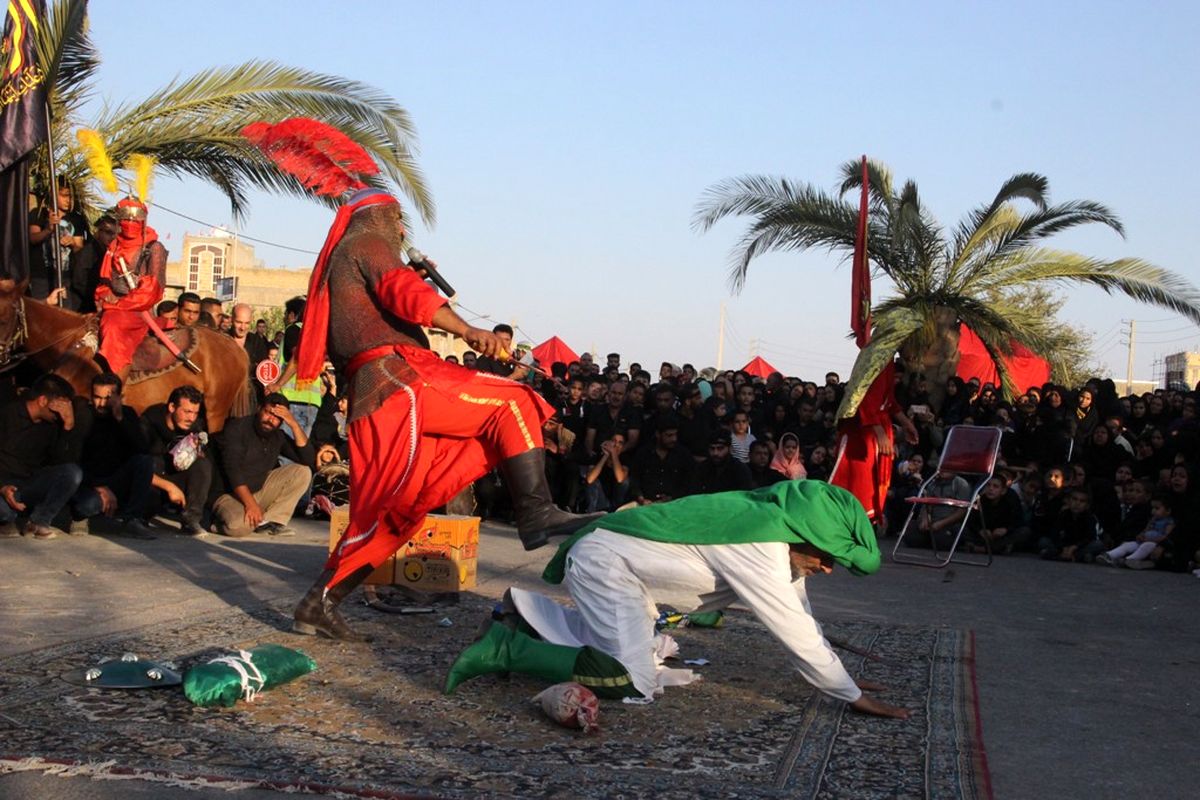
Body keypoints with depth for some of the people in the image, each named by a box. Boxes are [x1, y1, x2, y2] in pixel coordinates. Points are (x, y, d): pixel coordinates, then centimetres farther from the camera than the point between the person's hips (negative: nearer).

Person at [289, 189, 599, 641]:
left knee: (384, 514, 11)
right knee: (510, 403, -11)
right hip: (398, 379, -9)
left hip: (371, 399, 9)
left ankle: (319, 605, 8)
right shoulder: (366, 242, 6)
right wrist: (467, 331, -25)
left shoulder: (339, 262, 34)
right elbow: (403, 291, -14)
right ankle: (536, 511, -25)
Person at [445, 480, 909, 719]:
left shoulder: (781, 533, 3)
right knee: (631, 683, -17)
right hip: (605, 561, -10)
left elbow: (800, 617, 12)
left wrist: (837, 677, 9)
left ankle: (526, 610, 22)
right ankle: (506, 650, -11)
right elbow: (795, 633, -22)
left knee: (643, 652, 20)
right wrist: (852, 696, -13)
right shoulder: (761, 550, -26)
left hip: (623, 563, 10)